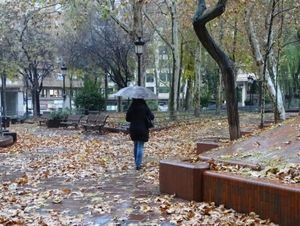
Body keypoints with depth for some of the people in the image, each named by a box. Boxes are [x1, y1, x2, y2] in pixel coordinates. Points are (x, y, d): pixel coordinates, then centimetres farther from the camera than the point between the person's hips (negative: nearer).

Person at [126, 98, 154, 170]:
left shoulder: (131, 107, -5)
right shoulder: (145, 107, -11)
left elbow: (127, 118, 0)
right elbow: (151, 117, -7)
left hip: (133, 129, 3)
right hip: (142, 130, -3)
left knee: (136, 146, 18)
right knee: (140, 147, 0)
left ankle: (137, 163, 25)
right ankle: (138, 164, -7)